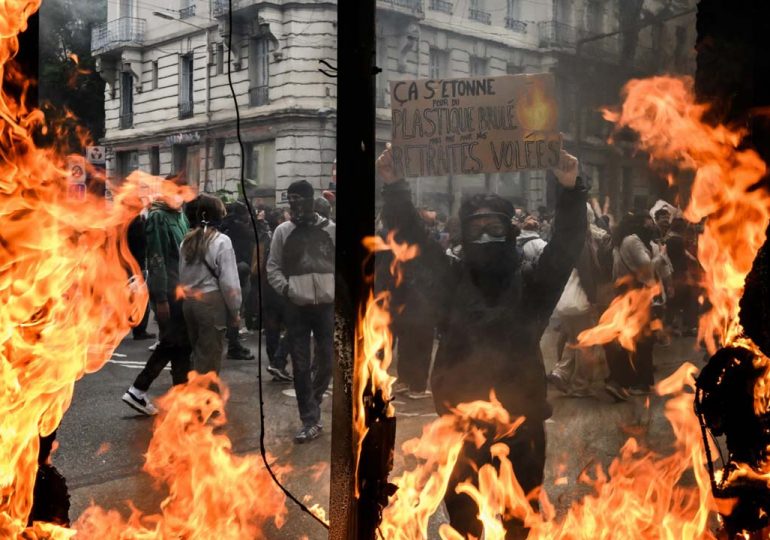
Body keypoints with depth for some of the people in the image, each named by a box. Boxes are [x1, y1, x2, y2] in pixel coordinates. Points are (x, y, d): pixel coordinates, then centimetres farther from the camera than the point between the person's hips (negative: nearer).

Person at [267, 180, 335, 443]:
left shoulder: (329, 228, 2)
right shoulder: (283, 231, 3)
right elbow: (273, 267, 6)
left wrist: (337, 290, -6)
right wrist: (285, 288, -10)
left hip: (327, 304, 0)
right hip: (296, 306, 0)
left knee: (327, 358, 8)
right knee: (300, 364, 2)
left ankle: (312, 403, 34)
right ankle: (310, 419, 9)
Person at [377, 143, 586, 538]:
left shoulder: (531, 288, 4)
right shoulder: (450, 283, 5)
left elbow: (566, 244, -4)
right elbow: (412, 241, -1)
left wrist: (570, 190, -19)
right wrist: (393, 186, -13)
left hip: (522, 425, 0)